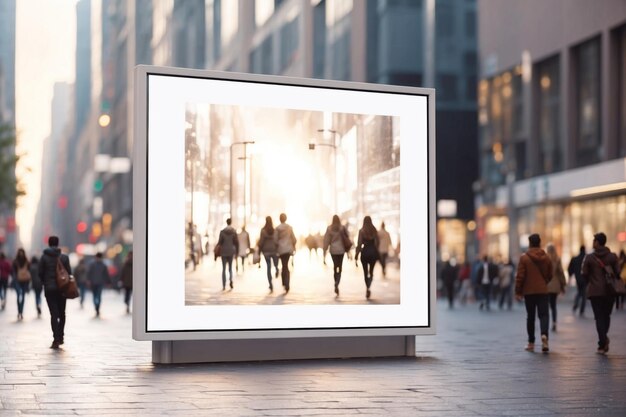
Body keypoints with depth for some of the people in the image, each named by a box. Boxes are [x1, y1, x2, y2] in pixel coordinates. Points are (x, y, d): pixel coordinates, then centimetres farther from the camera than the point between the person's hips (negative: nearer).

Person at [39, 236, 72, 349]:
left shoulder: (44, 257, -3)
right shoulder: (64, 257, -1)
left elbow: (40, 273, -2)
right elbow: (69, 272, -1)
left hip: (49, 289, -1)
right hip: (62, 289, 1)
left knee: (54, 314, -3)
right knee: (61, 313, 16)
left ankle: (56, 339, -12)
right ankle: (61, 337, 20)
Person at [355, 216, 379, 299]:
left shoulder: (361, 231, -7)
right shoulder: (374, 230, -1)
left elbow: (359, 244, -9)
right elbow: (377, 243, 1)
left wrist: (356, 255, -4)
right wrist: (377, 254, 12)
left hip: (364, 252, -2)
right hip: (373, 252, 2)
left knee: (365, 272, 9)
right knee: (371, 271, 12)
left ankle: (367, 288, -3)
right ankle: (368, 287, -10)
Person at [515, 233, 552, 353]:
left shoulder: (524, 258, -8)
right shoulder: (546, 258, 2)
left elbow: (520, 276, -9)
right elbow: (550, 275, 8)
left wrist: (518, 292, -1)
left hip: (529, 291, -1)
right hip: (543, 291, 1)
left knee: (530, 316, 8)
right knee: (543, 314, 2)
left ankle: (531, 343, 12)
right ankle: (544, 334, -25)